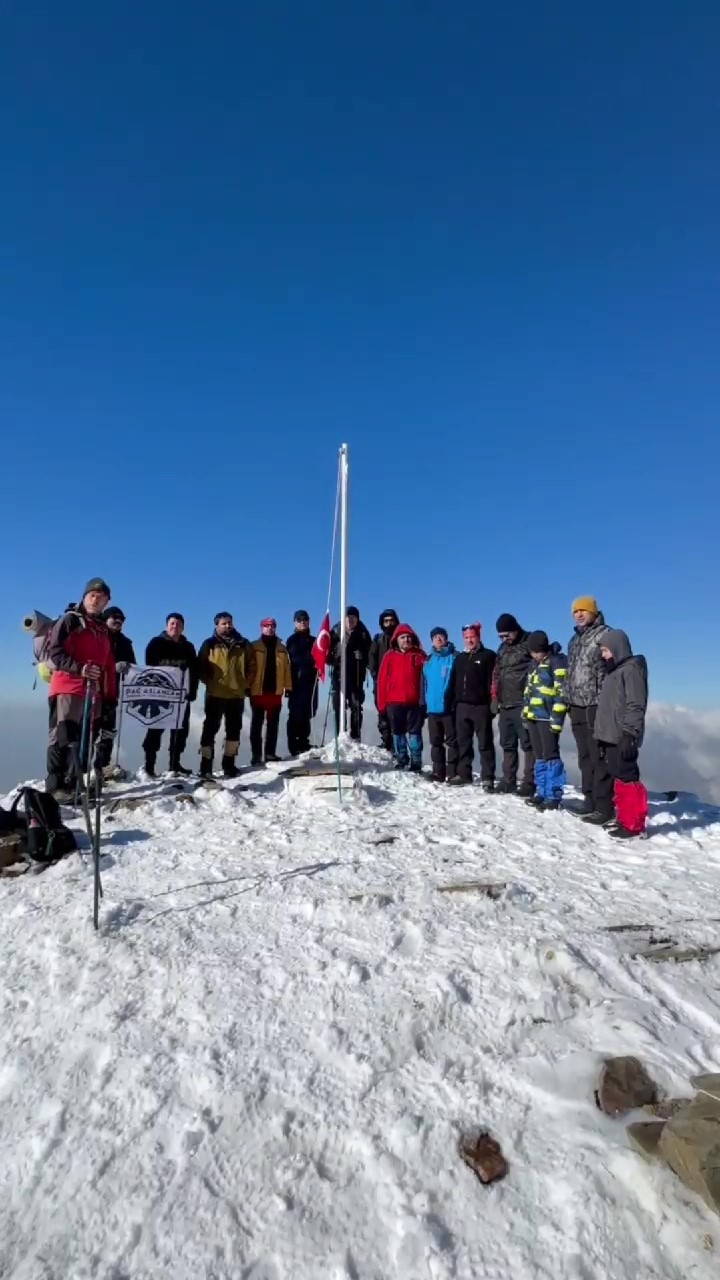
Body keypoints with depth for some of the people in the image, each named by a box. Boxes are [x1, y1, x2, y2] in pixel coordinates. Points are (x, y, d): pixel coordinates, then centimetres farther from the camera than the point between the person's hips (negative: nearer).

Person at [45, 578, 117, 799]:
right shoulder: (69, 620, 1)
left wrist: (111, 693, 15)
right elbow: (54, 652, -10)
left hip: (93, 691, 7)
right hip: (68, 689, -7)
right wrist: (79, 668, -23)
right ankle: (55, 787, -7)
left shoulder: (103, 630, 21)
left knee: (84, 739, 7)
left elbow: (108, 664, 20)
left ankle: (73, 784, 13)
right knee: (62, 738, -8)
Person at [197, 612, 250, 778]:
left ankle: (229, 763, 21)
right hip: (215, 694, -3)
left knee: (234, 729, 9)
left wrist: (246, 684, 5)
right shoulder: (209, 644, 1)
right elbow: (201, 667, 2)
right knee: (210, 728, 0)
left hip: (237, 694, 3)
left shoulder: (243, 644, 8)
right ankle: (206, 764, 4)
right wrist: (209, 682, -5)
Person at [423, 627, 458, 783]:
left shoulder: (453, 658, -3)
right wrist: (424, 703, 11)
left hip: (449, 707, -6)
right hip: (432, 707, 6)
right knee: (435, 741, 12)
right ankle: (438, 772, 20)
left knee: (452, 741, 0)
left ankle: (452, 773, 5)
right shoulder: (428, 661, 14)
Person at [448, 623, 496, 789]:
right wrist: (452, 703, 9)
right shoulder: (459, 658, 17)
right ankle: (463, 774, 20)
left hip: (480, 706, -6)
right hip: (462, 706, 6)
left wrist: (492, 704, -15)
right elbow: (453, 683, 17)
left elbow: (492, 681, -7)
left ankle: (487, 778, 2)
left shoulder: (488, 656, 0)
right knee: (463, 743, 11)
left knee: (485, 743, -1)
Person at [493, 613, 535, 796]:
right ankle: (508, 781, 19)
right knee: (508, 745, 12)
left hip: (522, 705, -8)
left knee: (528, 744, -3)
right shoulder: (503, 648, 18)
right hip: (505, 705, 8)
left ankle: (529, 783, 1)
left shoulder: (530, 643, -6)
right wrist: (495, 697, 16)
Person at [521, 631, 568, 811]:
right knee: (539, 755, 11)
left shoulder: (557, 661, -8)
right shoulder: (534, 664, 17)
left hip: (548, 716, -8)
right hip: (533, 715, 8)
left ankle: (553, 796, -2)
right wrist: (525, 713, 20)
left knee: (550, 754, -6)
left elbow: (561, 691, -14)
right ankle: (542, 792, 18)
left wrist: (557, 717, -19)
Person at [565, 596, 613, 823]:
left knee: (599, 758, -6)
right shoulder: (575, 639, 20)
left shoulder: (604, 635, -6)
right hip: (578, 707, 8)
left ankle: (603, 807, -2)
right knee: (585, 758, 13)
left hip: (596, 706, -8)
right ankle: (590, 800, 22)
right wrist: (568, 700, 18)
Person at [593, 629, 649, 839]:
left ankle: (634, 824, -2)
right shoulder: (613, 672, 20)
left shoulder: (631, 669, -9)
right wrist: (601, 735, 21)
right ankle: (625, 819, 18)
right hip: (611, 737, 10)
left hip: (623, 738, -10)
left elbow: (635, 706, -17)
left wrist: (629, 734, -21)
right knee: (618, 778, 11)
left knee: (627, 777, -7)